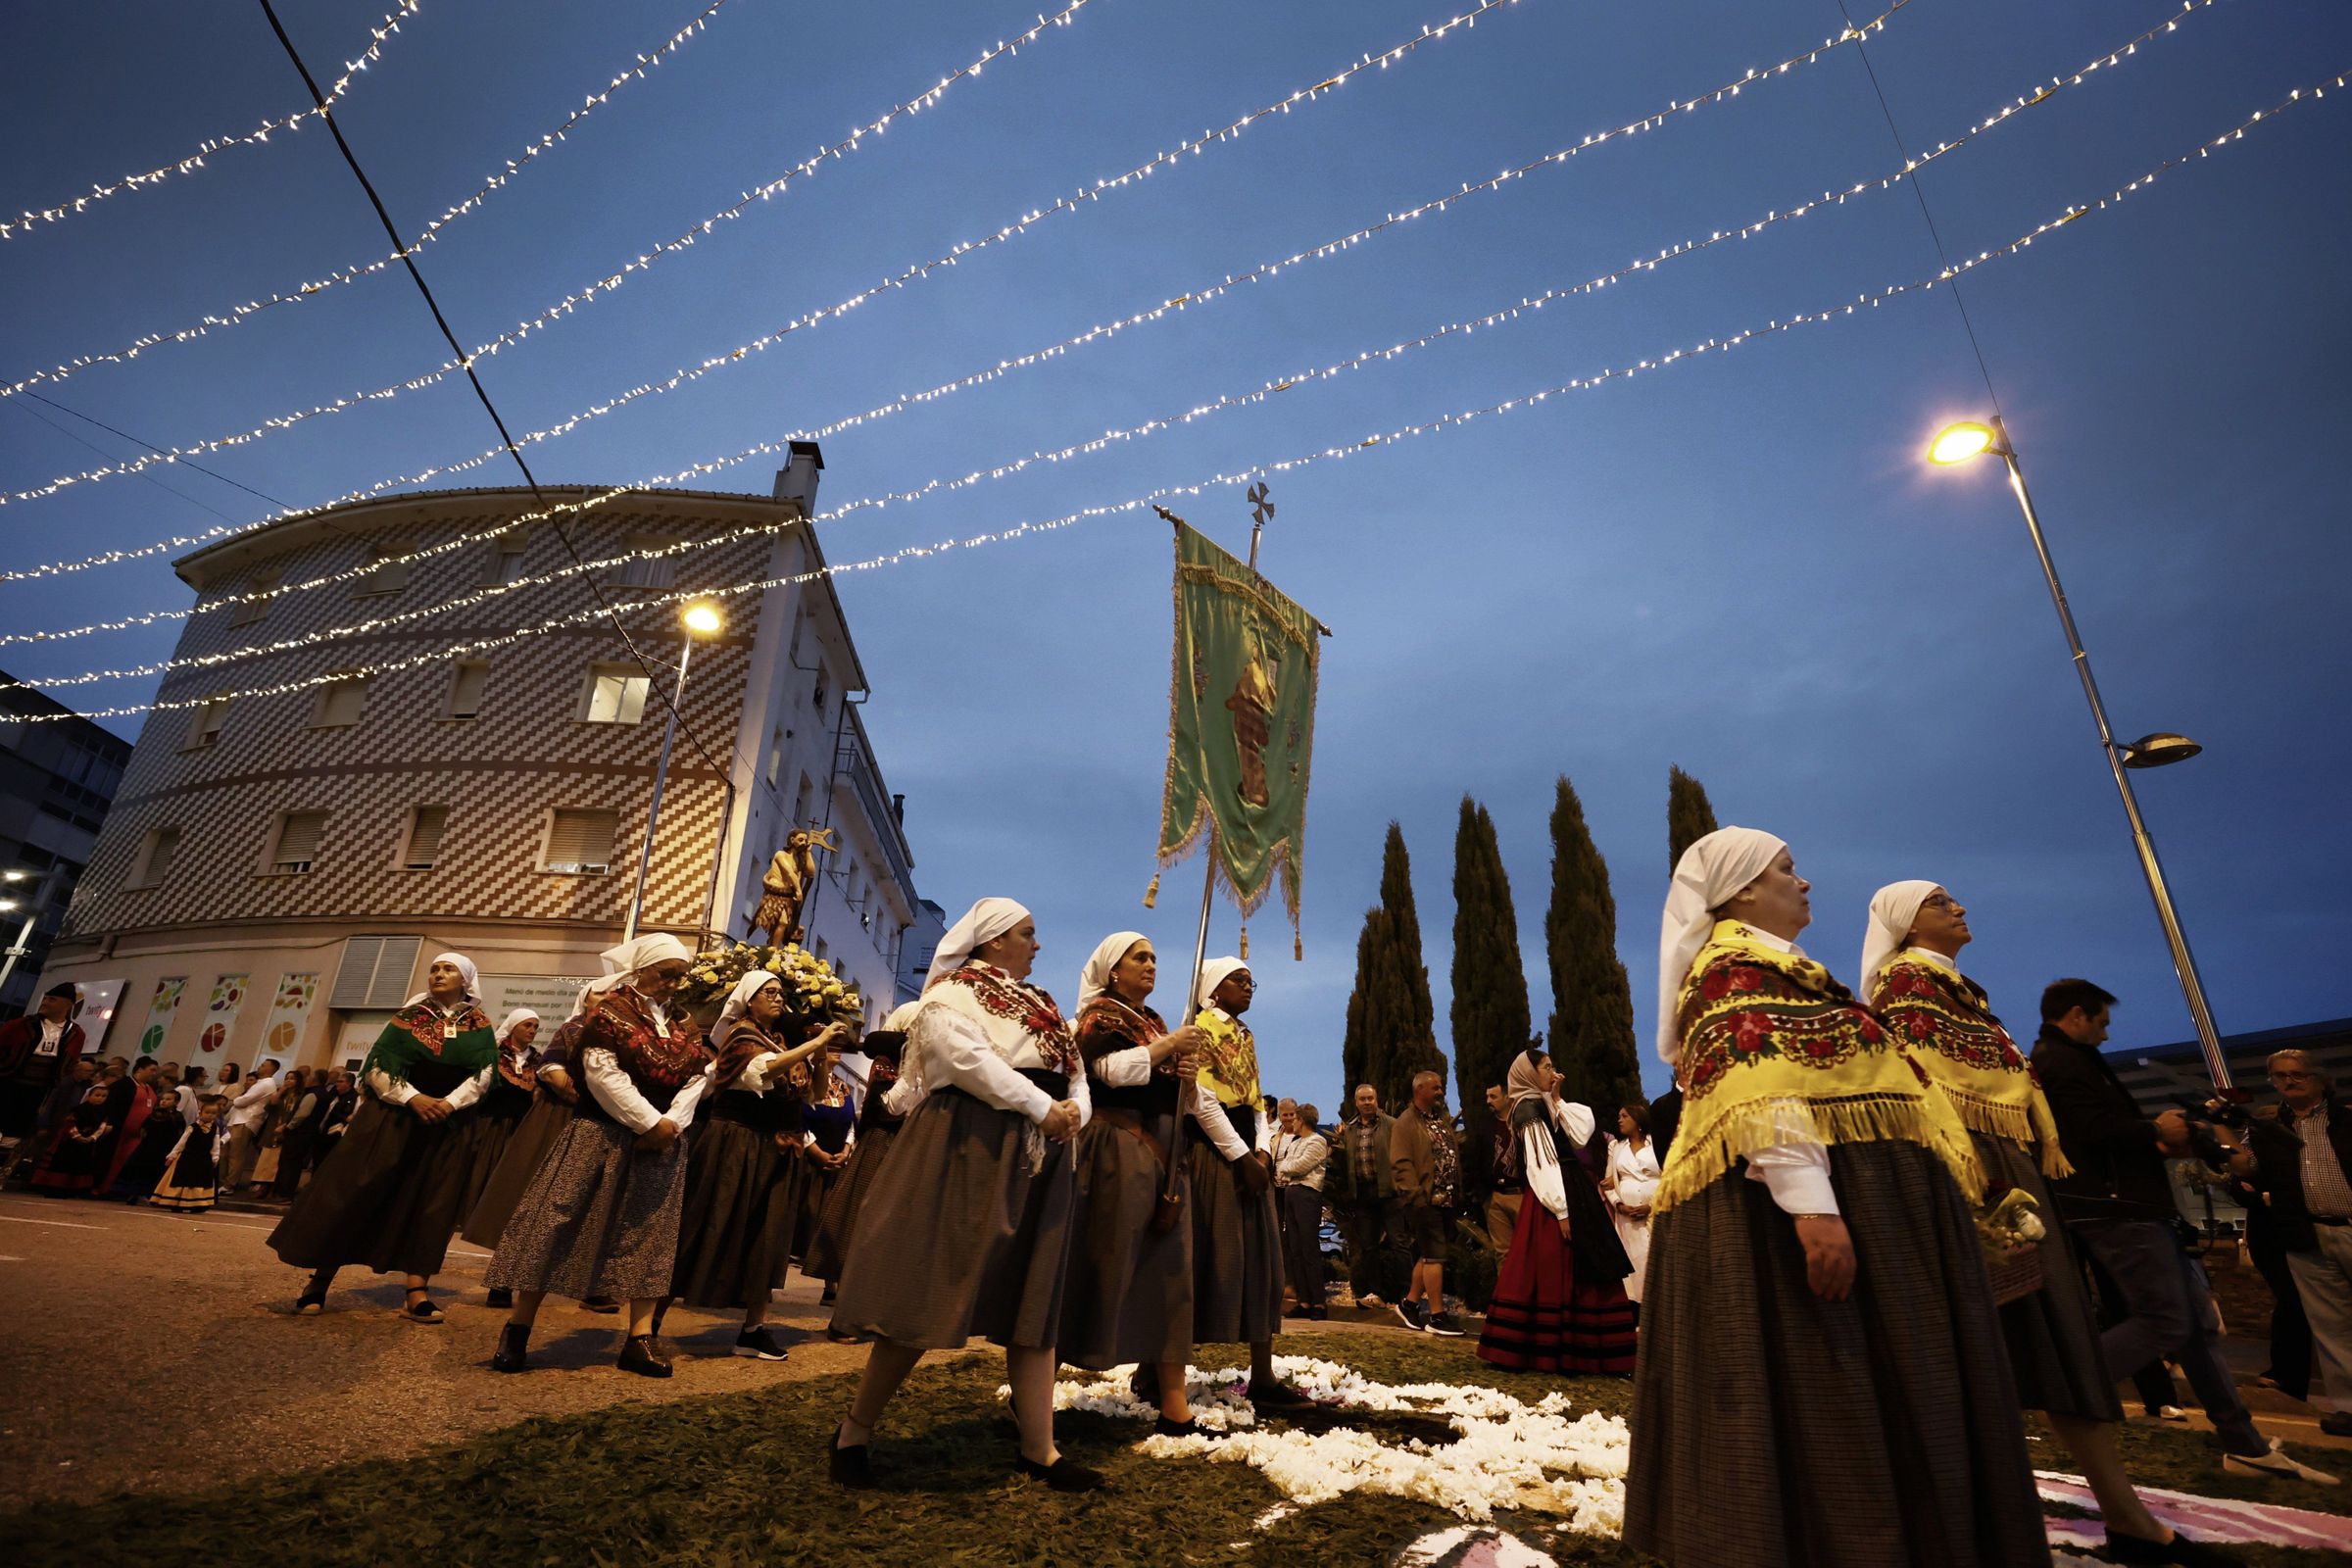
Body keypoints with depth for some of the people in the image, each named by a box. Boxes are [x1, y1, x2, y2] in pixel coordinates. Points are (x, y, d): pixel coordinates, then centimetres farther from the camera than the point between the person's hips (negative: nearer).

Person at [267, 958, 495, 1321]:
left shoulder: (480, 1025, 4)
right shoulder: (410, 1016, 1)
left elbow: (484, 1073, -2)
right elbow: (378, 1066, -4)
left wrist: (450, 1103, -17)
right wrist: (413, 1097, -17)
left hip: (449, 1126, 1)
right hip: (394, 1116, 0)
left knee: (431, 1203, -1)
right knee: (354, 1193, -1)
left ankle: (416, 1294, 0)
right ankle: (319, 1280, 14)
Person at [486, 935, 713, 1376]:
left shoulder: (682, 1021, 11)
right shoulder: (610, 1010, -5)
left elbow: (698, 1076, 5)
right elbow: (603, 1074, -14)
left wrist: (671, 1123, -11)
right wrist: (647, 1123, -17)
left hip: (664, 1138, 5)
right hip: (603, 1135, -5)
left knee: (650, 1231, 4)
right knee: (559, 1222, -4)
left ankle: (640, 1337, 7)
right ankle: (518, 1326, 10)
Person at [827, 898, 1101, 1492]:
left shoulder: (1040, 1005, 22)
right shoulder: (952, 993, -1)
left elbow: (1075, 1069, 16)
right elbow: (969, 1060, -18)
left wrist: (1074, 1111, -6)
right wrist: (1043, 1108, -19)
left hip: (1041, 1159, 7)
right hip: (969, 1150, -7)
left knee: (1034, 1302, 6)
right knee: (929, 1294, -4)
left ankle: (1039, 1449, 12)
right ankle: (854, 1432, 14)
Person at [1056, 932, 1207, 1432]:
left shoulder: (1155, 1022, 20)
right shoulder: (1099, 1015, -1)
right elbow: (1115, 1069, -20)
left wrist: (1187, 1075, 1)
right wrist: (1170, 1044, -14)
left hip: (1164, 1152, 7)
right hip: (1118, 1148, -7)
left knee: (1168, 1271, 3)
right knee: (1106, 1264, -6)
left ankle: (1174, 1404, 6)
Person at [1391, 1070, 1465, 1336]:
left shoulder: (1443, 1119, 16)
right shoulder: (1406, 1123, -11)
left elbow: (1454, 1154, 19)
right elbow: (1401, 1163, -17)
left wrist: (1457, 1191, 12)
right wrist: (1416, 1195, -22)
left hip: (1445, 1199, 8)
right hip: (1425, 1201, -8)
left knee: (1428, 1255, 14)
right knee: (1435, 1256, -5)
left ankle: (1410, 1303, 26)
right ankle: (1436, 1315, 4)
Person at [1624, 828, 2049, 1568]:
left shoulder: (1760, 968, 24)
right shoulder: (1736, 967, -8)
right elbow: (1756, 1096, -21)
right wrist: (1810, 1204, -29)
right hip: (1790, 1195, -10)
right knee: (1827, 1405, -8)